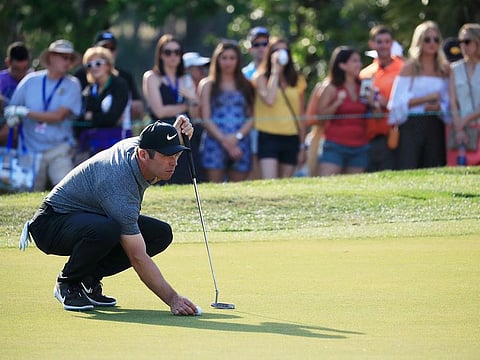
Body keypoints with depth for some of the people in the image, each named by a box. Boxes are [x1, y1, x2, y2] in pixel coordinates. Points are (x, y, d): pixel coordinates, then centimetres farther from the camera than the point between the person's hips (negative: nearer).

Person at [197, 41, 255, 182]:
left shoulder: (246, 85, 16)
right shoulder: (208, 85, 10)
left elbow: (251, 117, 9)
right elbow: (206, 119, 2)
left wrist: (237, 136, -8)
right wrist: (224, 140, -8)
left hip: (240, 144, 2)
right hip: (215, 143, -2)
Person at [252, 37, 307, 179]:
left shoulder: (297, 81, 13)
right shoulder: (261, 78, 3)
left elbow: (301, 116, 14)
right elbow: (269, 100, -17)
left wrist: (302, 146, 11)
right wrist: (275, 71, -7)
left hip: (291, 138, 4)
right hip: (269, 136, -4)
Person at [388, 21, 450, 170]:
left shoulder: (444, 70, 12)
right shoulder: (410, 68, 2)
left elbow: (447, 102, 13)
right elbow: (398, 103, -5)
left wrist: (438, 107, -9)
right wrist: (427, 98, -13)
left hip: (435, 127, 3)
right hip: (412, 125, -3)